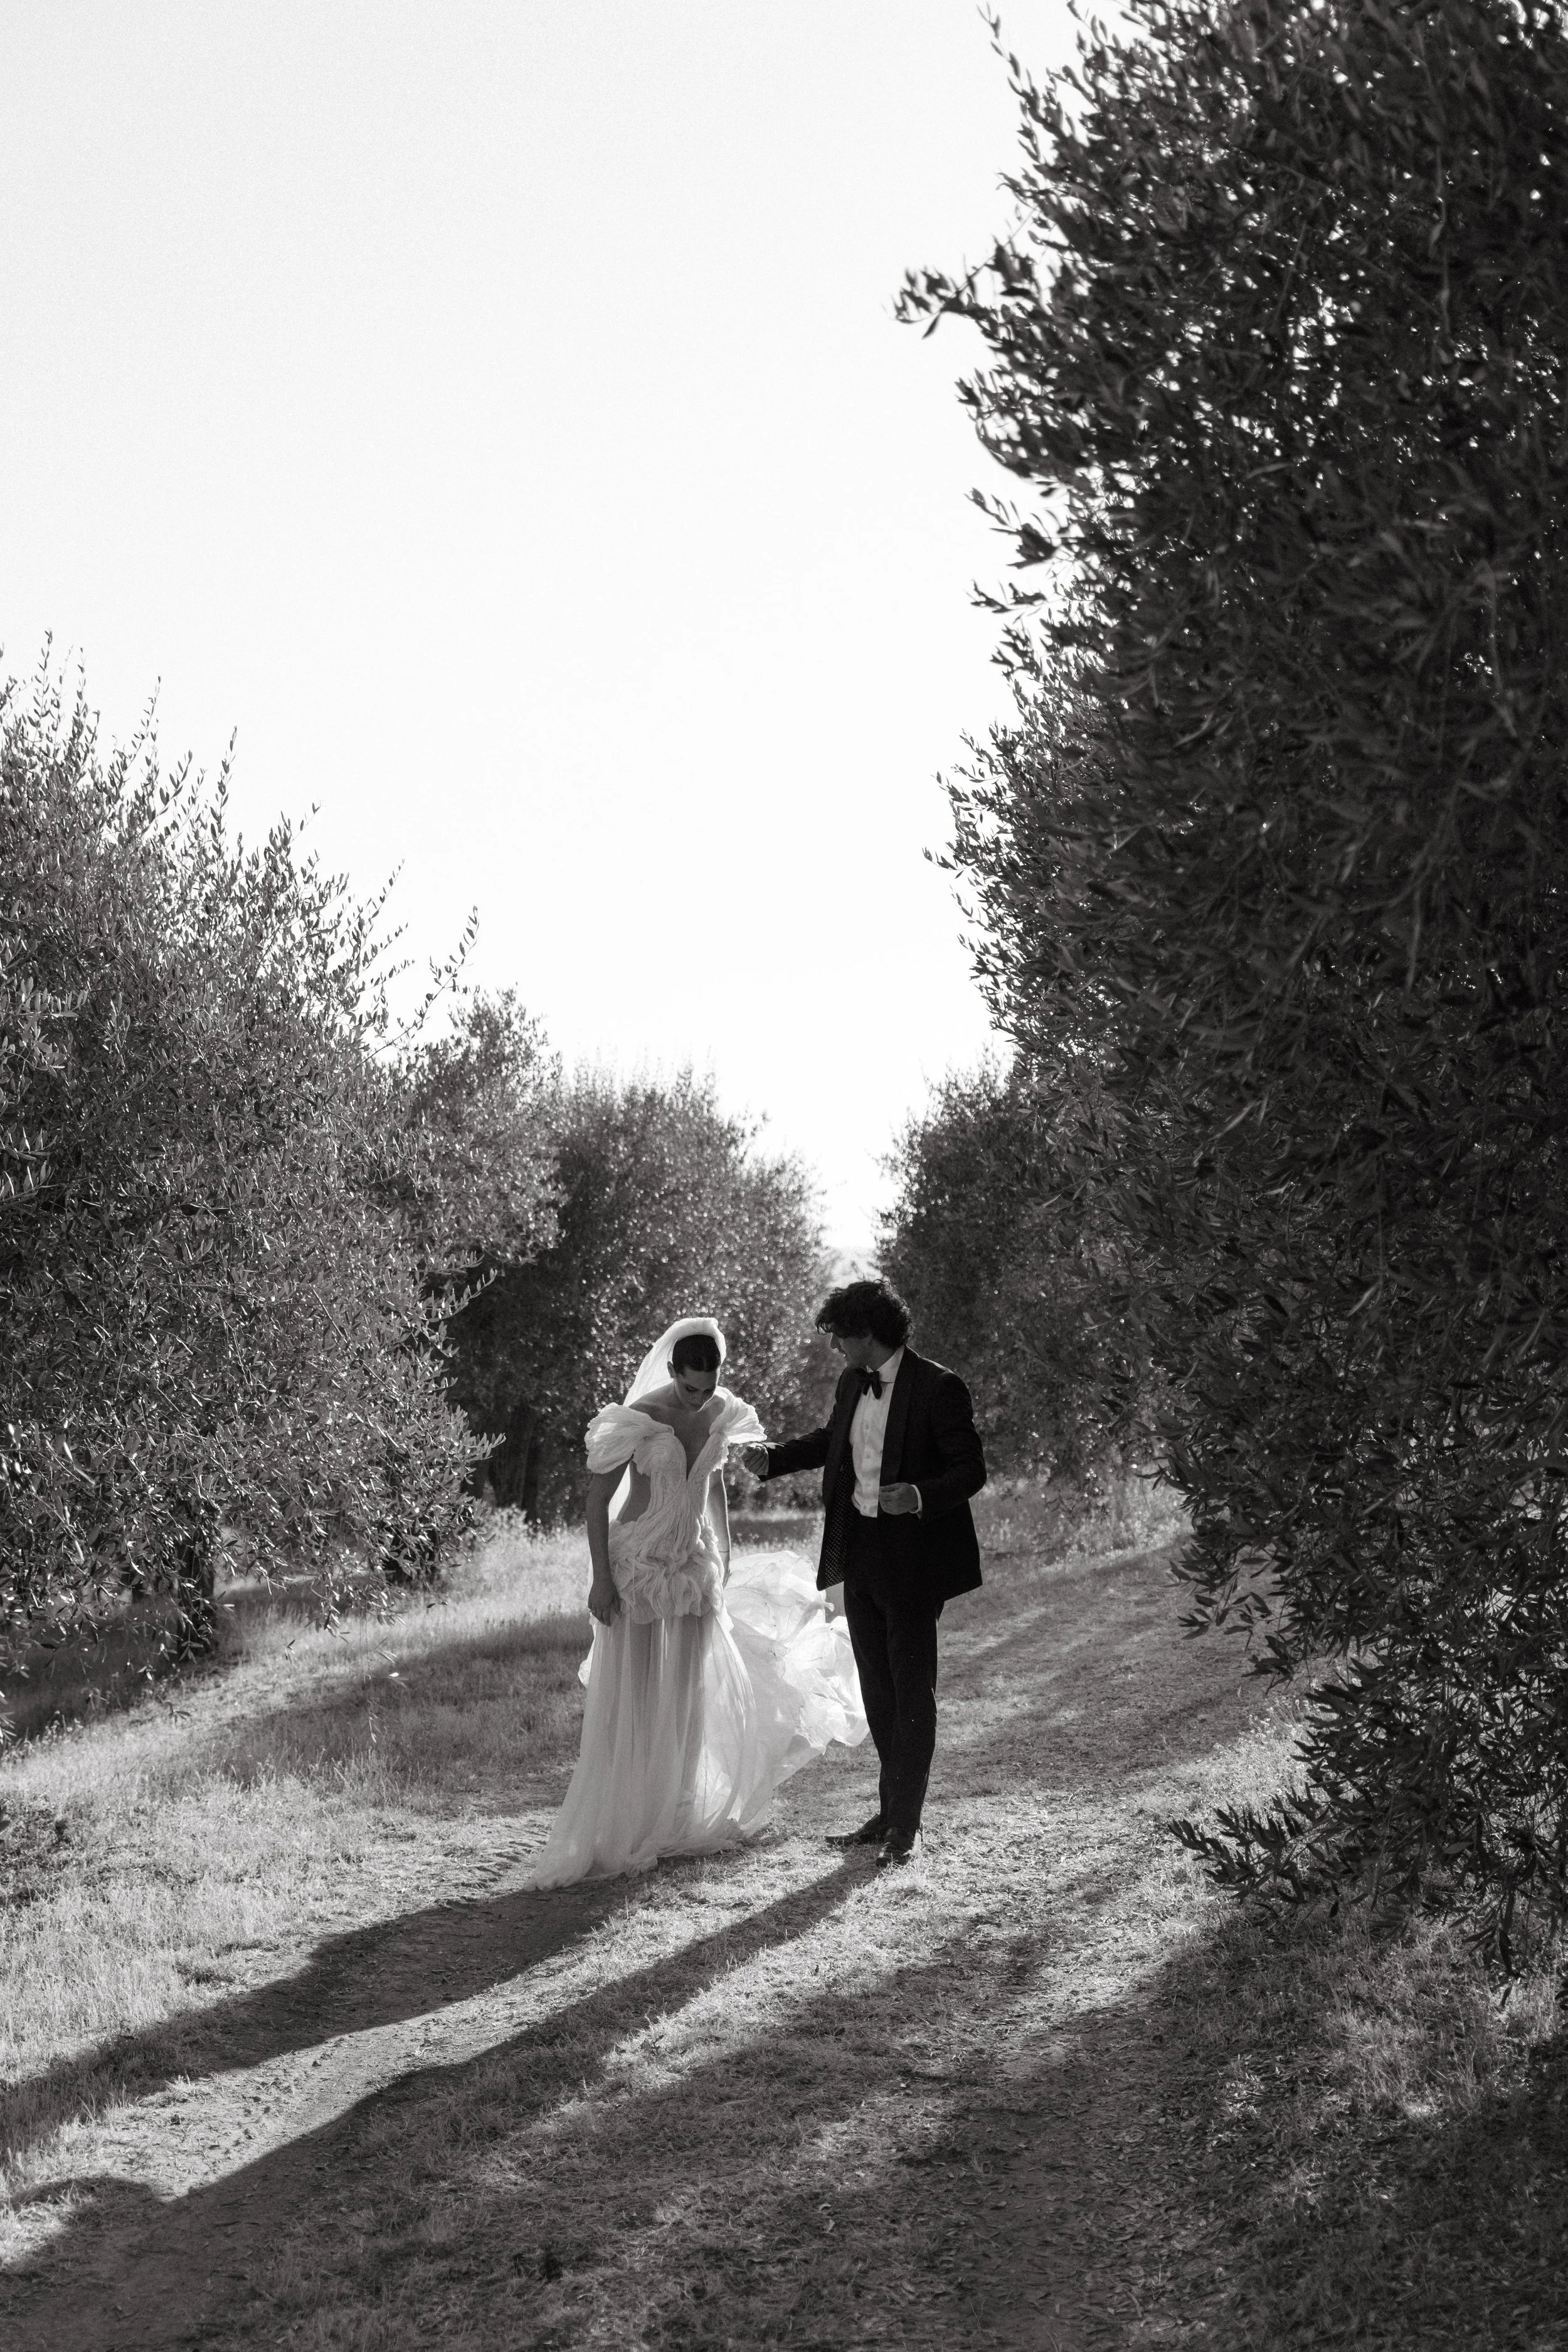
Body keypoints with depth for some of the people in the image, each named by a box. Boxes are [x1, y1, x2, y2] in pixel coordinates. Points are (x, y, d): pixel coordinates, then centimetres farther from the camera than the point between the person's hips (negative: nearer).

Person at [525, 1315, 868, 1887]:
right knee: (631, 1698, -2)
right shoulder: (638, 1419, -18)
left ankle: (682, 1818, 22)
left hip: (695, 1564, 5)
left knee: (692, 1694, 10)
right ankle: (615, 1832, 5)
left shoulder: (721, 1413, -1)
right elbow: (597, 1499, -13)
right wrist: (600, 1579, -16)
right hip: (638, 1564, -5)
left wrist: (725, 1556, 17)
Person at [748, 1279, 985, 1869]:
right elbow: (832, 1439, 26)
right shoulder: (853, 1384, 7)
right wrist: (774, 1458, 15)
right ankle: (890, 1813, 25)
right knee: (877, 1688, 14)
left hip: (912, 1555, -7)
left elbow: (972, 1470, -16)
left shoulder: (937, 1388, -15)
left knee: (912, 1690, 0)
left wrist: (919, 1497, -32)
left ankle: (906, 1826, 6)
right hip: (859, 1552, 7)